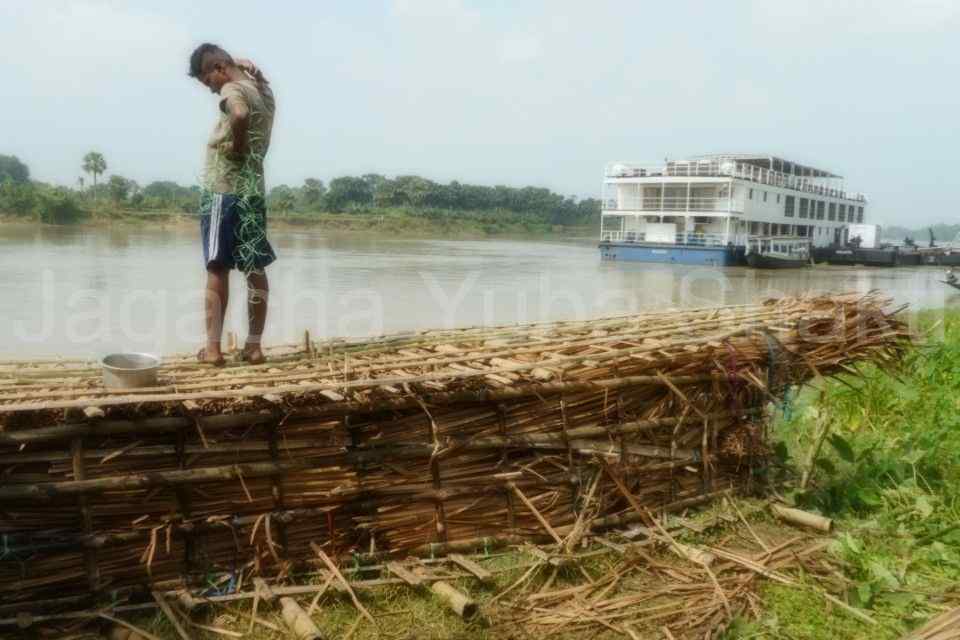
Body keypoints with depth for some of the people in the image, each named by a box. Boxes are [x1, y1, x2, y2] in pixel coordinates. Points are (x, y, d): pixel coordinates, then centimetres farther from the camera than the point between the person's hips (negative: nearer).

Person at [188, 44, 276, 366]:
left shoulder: (232, 89, -12)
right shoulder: (262, 90, 12)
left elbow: (240, 114, -34)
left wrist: (236, 147, -19)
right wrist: (249, 68, 14)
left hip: (224, 192, -7)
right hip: (254, 190, 7)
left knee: (218, 269, -3)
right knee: (255, 269, 7)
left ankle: (213, 347, -1)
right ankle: (253, 345, 11)